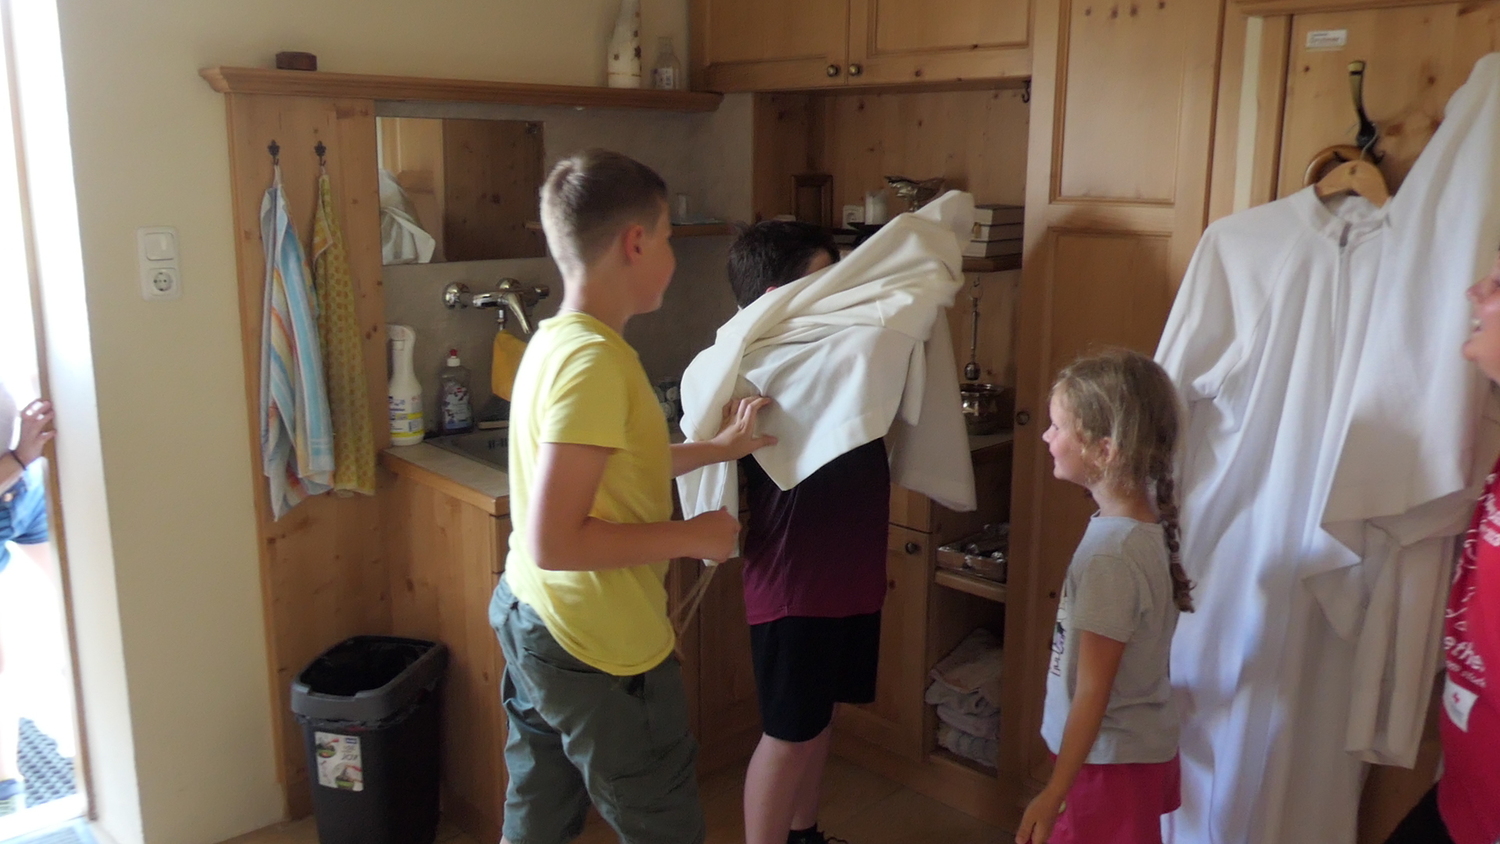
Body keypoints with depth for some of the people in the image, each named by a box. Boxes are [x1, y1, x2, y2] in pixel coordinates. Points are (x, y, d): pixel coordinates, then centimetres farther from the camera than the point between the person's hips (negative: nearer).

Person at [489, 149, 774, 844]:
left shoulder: (554, 340, 4)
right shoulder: (593, 362, -24)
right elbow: (555, 541, -29)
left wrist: (718, 447, 19)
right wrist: (693, 537, -18)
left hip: (529, 623, 9)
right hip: (601, 653, -9)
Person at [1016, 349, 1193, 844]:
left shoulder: (1109, 553, -27)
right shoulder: (1146, 524, -2)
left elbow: (1092, 691, -23)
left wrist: (1053, 794, -17)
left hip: (1110, 760, -8)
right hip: (1143, 747, 8)